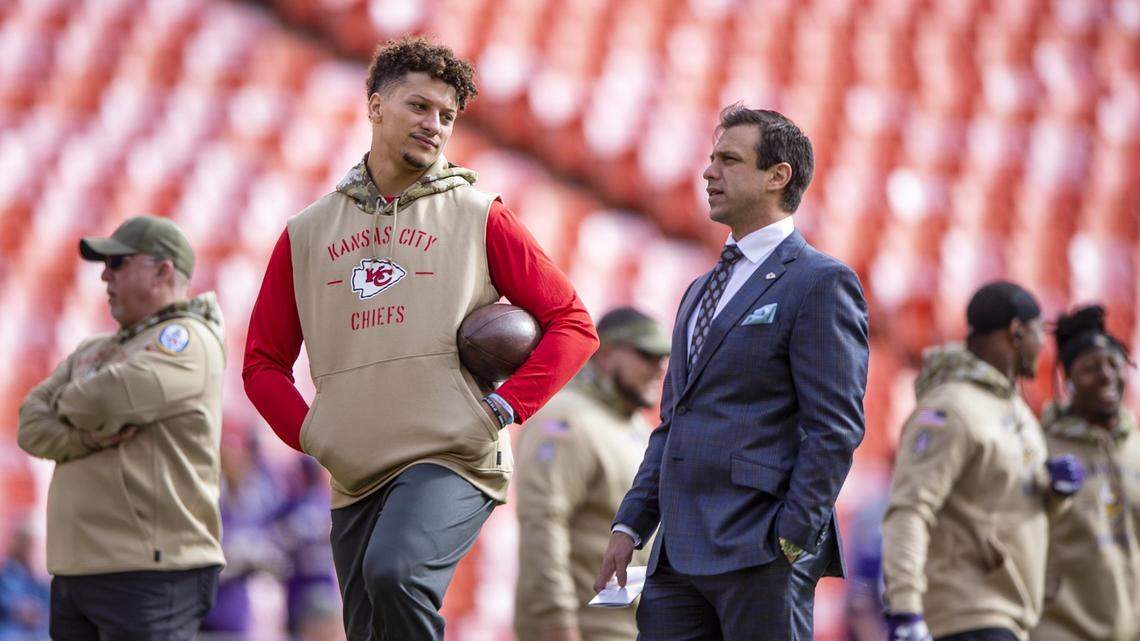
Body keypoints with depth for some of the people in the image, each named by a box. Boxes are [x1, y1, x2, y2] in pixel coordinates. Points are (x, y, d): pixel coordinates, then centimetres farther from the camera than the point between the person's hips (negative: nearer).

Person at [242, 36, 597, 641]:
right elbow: (263, 362, 20)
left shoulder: (479, 217, 6)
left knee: (394, 573, -31)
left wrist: (507, 405, -6)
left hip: (454, 461, -4)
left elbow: (572, 323, 5)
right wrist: (311, 433, 4)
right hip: (354, 480, 4)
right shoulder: (307, 235, 13)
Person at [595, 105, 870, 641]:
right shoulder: (702, 290, 23)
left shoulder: (820, 283, -5)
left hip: (760, 554, -8)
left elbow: (836, 428, -11)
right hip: (680, 554, 8)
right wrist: (630, 525, 16)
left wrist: (791, 541, -17)